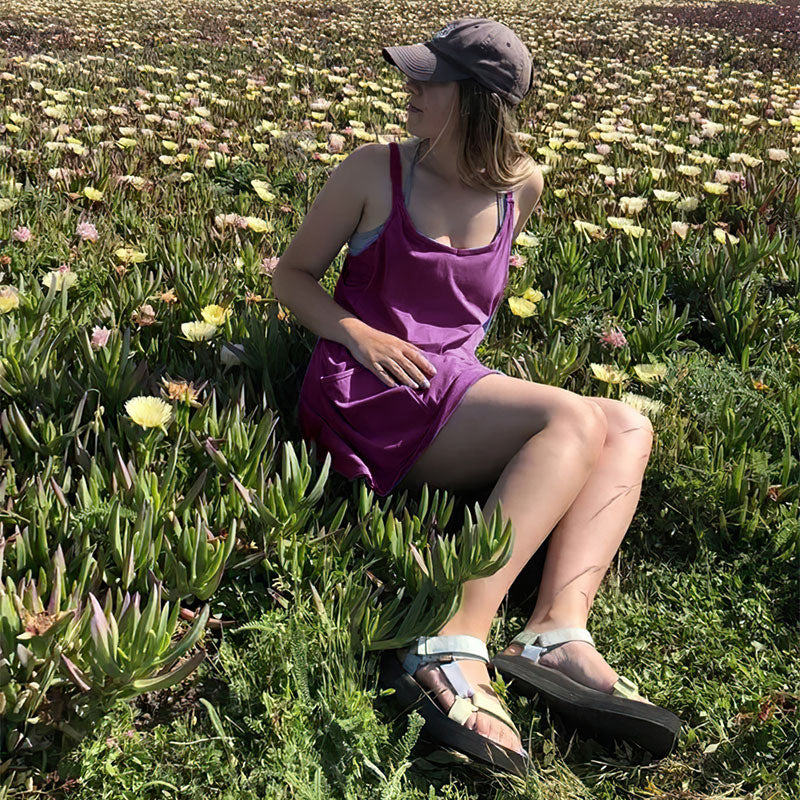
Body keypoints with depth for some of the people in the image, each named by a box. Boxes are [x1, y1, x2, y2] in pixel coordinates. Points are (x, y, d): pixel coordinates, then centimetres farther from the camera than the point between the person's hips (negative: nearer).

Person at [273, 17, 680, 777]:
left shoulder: (521, 185, 10)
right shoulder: (374, 171, 0)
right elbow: (292, 275, 5)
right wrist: (356, 332, -13)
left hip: (453, 389, 6)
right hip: (370, 397, -5)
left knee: (630, 427, -12)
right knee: (575, 419, -26)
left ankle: (558, 632, -33)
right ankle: (451, 649, -38)